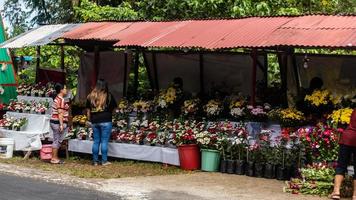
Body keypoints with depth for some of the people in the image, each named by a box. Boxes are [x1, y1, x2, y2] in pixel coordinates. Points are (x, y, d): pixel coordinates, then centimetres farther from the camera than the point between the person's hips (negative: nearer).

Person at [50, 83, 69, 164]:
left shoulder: (57, 99, 16)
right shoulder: (61, 100, -16)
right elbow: (60, 113, -21)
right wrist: (61, 125, -22)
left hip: (55, 122, 10)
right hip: (58, 122, -10)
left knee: (57, 141, 13)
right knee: (57, 141, -5)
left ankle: (55, 158, 17)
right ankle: (54, 158, -2)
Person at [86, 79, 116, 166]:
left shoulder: (90, 96, 8)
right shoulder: (108, 96, -2)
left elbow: (88, 111, 11)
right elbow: (113, 108, 4)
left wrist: (90, 120, 20)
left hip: (94, 122, 4)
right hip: (106, 121, -4)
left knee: (96, 141, 10)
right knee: (104, 141, 0)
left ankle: (95, 161, 13)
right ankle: (104, 161, 1)